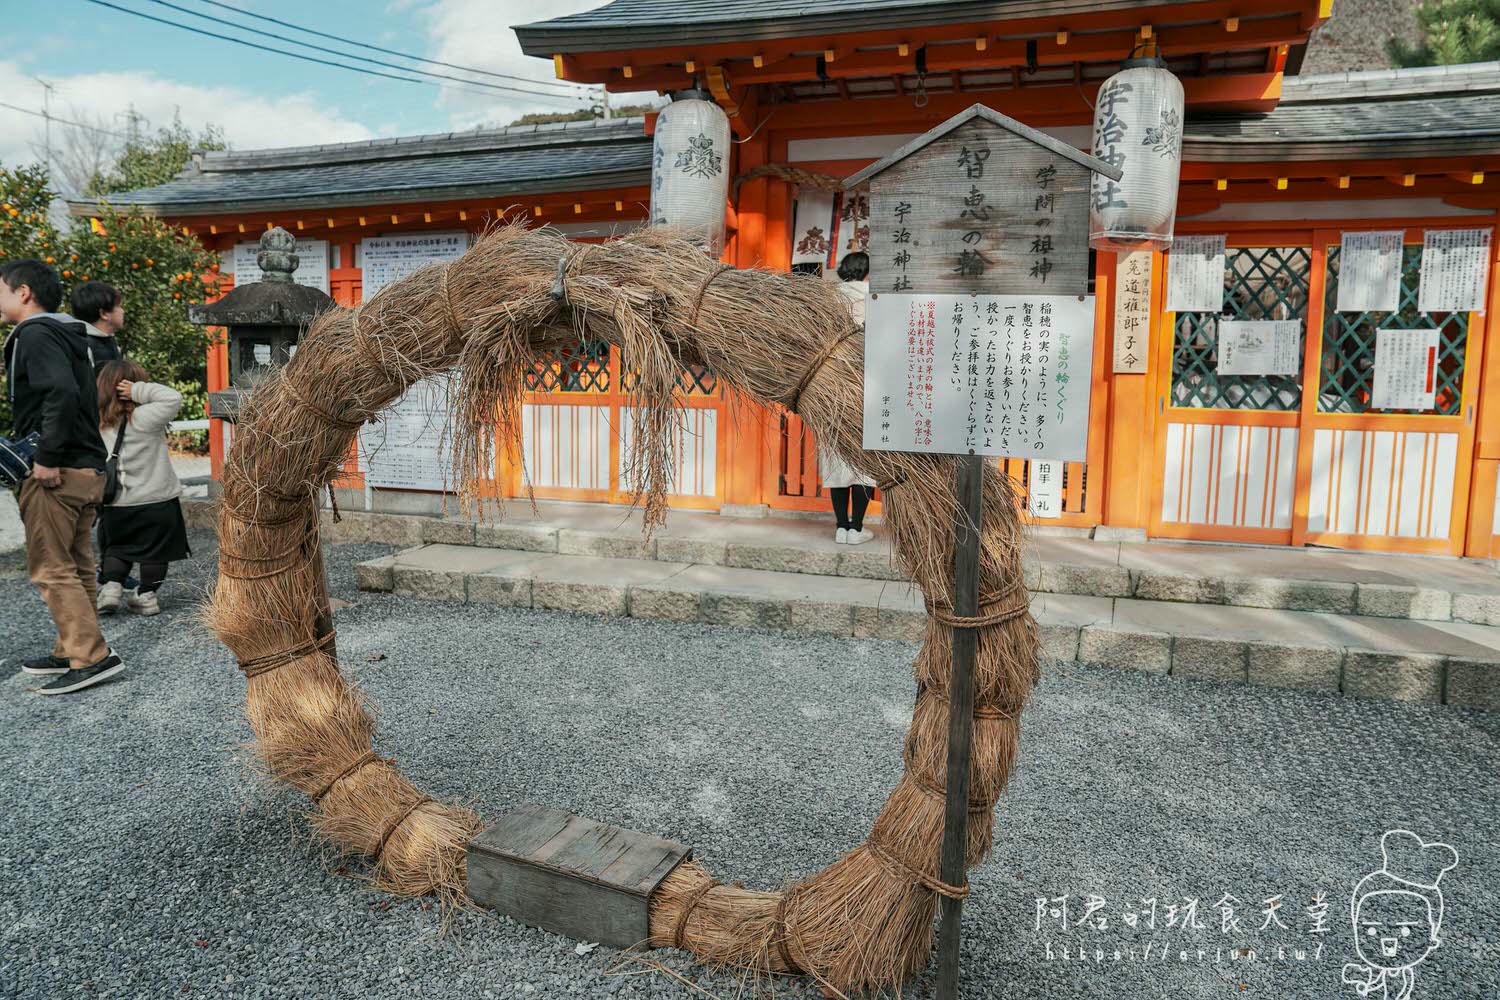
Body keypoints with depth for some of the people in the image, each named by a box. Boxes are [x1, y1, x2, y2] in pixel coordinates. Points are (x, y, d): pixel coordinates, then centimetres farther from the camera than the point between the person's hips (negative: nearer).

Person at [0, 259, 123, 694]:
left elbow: (62, 393, -26)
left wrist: (47, 458, -23)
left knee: (51, 569, -5)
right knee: (75, 567, 14)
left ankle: (93, 656, -6)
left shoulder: (35, 334, -10)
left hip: (57, 473, -10)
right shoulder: (67, 335, 19)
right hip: (88, 468, 10)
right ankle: (72, 650, 23)